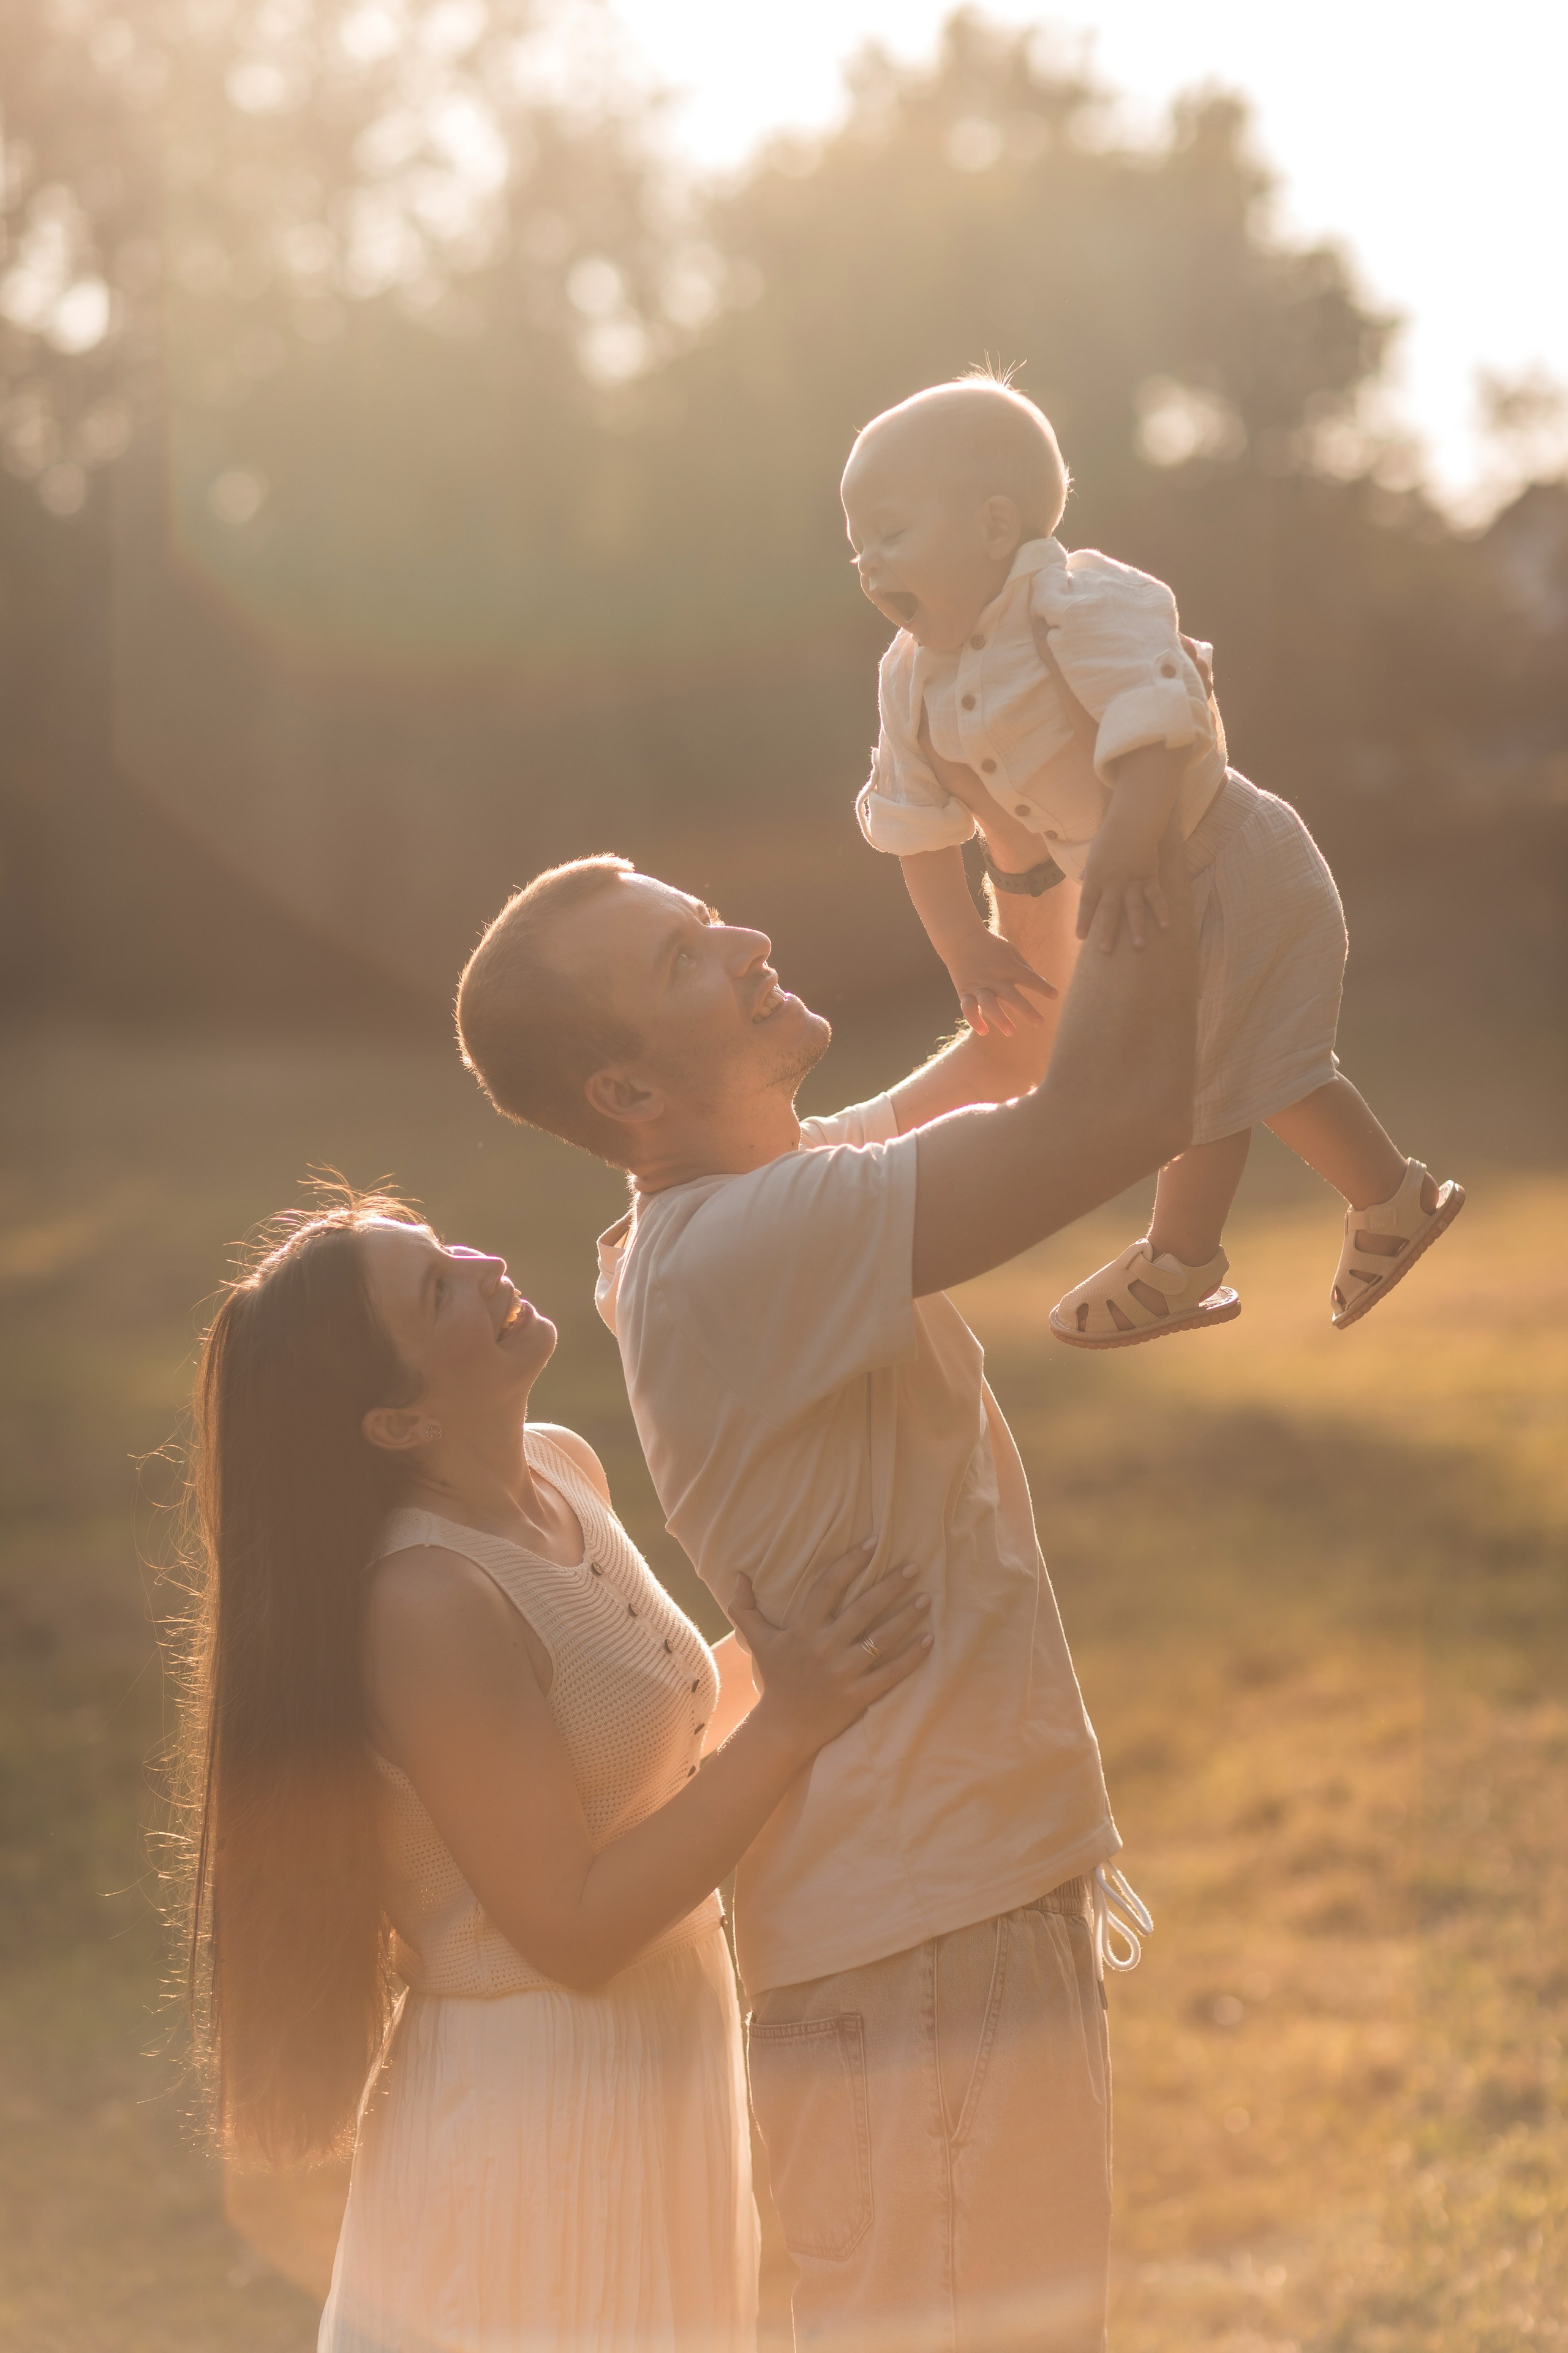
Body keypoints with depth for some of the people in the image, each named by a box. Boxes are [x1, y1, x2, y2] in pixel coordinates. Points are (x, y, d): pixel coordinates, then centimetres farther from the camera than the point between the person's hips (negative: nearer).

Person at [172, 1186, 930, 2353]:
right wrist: (786, 1728, -25)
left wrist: (797, 1657, 3)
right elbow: (573, 1928, -23)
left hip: (657, 2071, 8)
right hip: (536, 2114, -8)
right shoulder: (426, 1602, -25)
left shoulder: (565, 1468, 0)